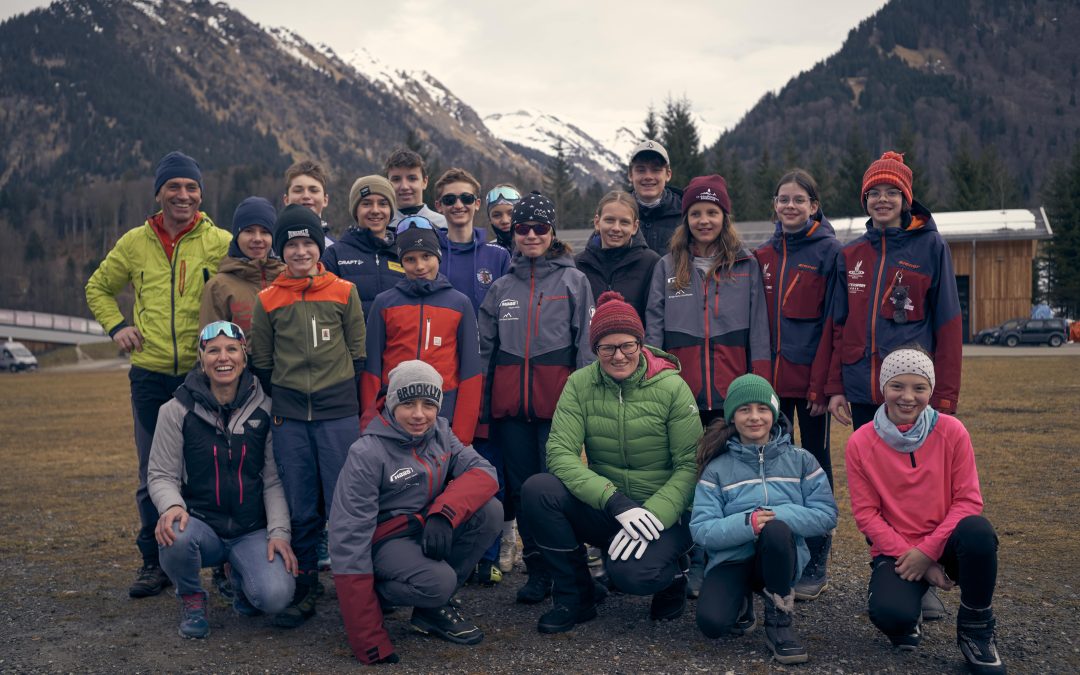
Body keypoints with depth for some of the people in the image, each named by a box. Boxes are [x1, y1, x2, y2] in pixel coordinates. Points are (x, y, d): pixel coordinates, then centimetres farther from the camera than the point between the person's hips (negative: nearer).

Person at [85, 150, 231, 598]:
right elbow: (98, 289, 22)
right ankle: (154, 562, 20)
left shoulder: (220, 243, -1)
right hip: (151, 376, 2)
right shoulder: (135, 243, 7)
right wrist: (116, 326, 6)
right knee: (153, 473, 8)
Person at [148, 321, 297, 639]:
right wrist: (171, 506, -24)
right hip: (201, 524, -1)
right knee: (175, 537, -37)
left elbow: (273, 479, 1)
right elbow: (161, 475, -2)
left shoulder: (263, 409, 1)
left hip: (251, 532, 1)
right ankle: (191, 598, 0)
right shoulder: (178, 410, -3)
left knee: (276, 596, -25)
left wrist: (279, 531, -9)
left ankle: (242, 577, 16)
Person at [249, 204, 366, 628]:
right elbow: (262, 363, 12)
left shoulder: (344, 293, 3)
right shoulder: (268, 301, 5)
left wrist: (343, 397, 3)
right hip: (289, 418, 2)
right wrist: (284, 402, 9)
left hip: (340, 414, -1)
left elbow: (358, 353, 6)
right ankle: (304, 592, 17)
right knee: (300, 509, 7)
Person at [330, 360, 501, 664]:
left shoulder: (439, 431, -4)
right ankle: (379, 594, 0)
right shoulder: (367, 453, -22)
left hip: (431, 531, 7)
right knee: (439, 581, -34)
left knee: (489, 510, -17)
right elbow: (349, 540, -24)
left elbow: (482, 472, -12)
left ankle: (433, 608, -2)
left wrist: (444, 512, -34)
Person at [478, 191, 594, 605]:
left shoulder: (573, 281, 4)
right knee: (522, 487, 7)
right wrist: (481, 405, 9)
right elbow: (485, 349, 16)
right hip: (510, 403, 4)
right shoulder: (501, 287, 15)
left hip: (557, 400, -4)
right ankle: (537, 572, 17)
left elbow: (586, 344, 0)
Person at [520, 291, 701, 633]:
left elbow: (691, 465, -9)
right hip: (603, 509, 3)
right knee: (537, 490, -24)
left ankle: (672, 572, 8)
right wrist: (615, 501, -27)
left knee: (632, 573, -33)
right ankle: (575, 596, -4)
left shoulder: (671, 386, -8)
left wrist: (653, 516, -24)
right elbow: (560, 452, -14)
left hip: (664, 513, -3)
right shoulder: (580, 384, -3)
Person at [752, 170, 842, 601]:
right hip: (772, 377, 5)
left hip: (811, 377, -4)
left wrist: (821, 381, -14)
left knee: (814, 464, 4)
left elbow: (833, 320, -9)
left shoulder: (828, 250, -4)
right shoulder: (764, 255, 10)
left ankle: (816, 566, 13)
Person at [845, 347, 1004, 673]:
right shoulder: (860, 443, -6)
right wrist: (908, 557, -14)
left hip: (945, 544, 1)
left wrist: (928, 551, -16)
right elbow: (866, 513, -4)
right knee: (890, 614, -32)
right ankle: (906, 622, 10)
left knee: (978, 530, -35)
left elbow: (968, 500, -7)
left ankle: (976, 630, -9)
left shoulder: (951, 431, -5)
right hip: (894, 550, -1)